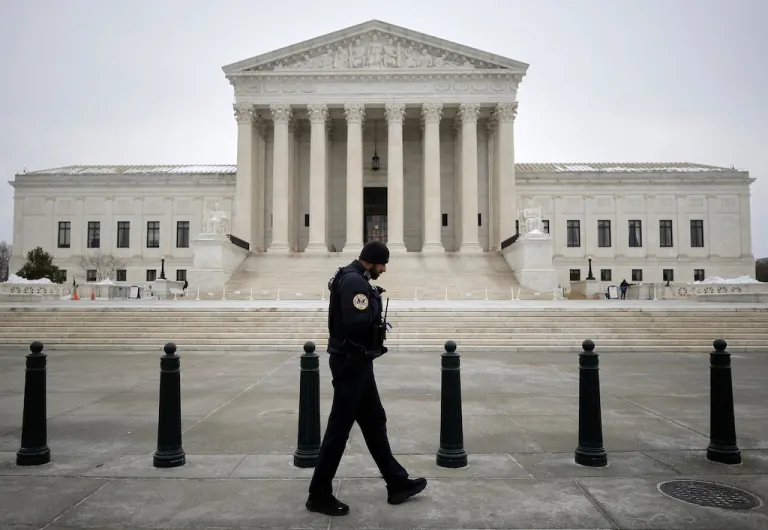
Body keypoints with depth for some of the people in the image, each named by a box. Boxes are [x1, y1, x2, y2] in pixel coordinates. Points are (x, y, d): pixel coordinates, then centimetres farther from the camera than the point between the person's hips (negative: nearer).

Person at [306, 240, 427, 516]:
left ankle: (397, 483, 27)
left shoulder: (355, 279, 13)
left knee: (375, 423, 16)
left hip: (357, 362, 11)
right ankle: (319, 494, 14)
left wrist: (373, 301, 0)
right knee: (339, 429, 0)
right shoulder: (354, 281, -20)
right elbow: (357, 322, -31)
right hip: (350, 363, -11)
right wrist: (375, 304, -15)